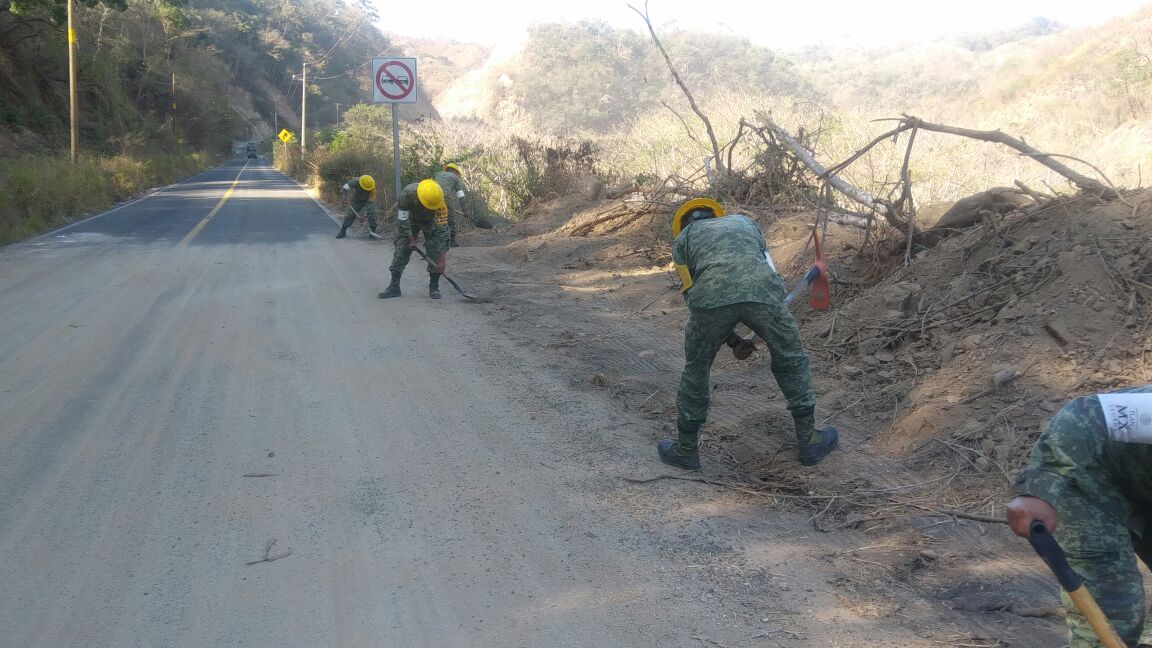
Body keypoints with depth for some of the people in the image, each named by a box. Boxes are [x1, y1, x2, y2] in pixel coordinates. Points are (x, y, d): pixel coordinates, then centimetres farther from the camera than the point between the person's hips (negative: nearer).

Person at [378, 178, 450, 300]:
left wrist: (442, 259, -36)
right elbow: (402, 220, -24)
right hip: (409, 218, 1)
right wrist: (411, 239, -17)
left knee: (435, 251, -14)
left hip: (431, 221, -1)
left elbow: (442, 230, -36)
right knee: (401, 250, -5)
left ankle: (434, 287, -3)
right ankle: (394, 287, 0)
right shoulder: (407, 194, -39)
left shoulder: (440, 204, -39)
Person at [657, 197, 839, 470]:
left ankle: (686, 449, 32)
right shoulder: (744, 221, 40)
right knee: (792, 361, 24)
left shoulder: (683, 238, 32)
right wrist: (764, 329, 46)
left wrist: (732, 340, 32)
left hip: (711, 296, -1)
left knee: (696, 372, 21)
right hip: (762, 291, 1)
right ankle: (809, 440, 30)